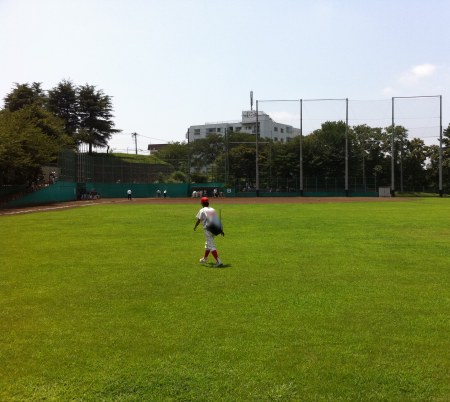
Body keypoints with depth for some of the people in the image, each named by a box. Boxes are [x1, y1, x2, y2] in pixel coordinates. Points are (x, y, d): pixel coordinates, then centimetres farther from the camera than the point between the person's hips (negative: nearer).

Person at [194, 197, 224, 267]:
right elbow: (217, 220, 11)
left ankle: (219, 261, -20)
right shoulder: (213, 210, 15)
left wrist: (195, 227, 14)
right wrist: (220, 230, 11)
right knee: (208, 243, 26)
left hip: (208, 229, -7)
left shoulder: (202, 210, -2)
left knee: (211, 246, -8)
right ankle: (205, 259, 43)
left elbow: (199, 220, -5)